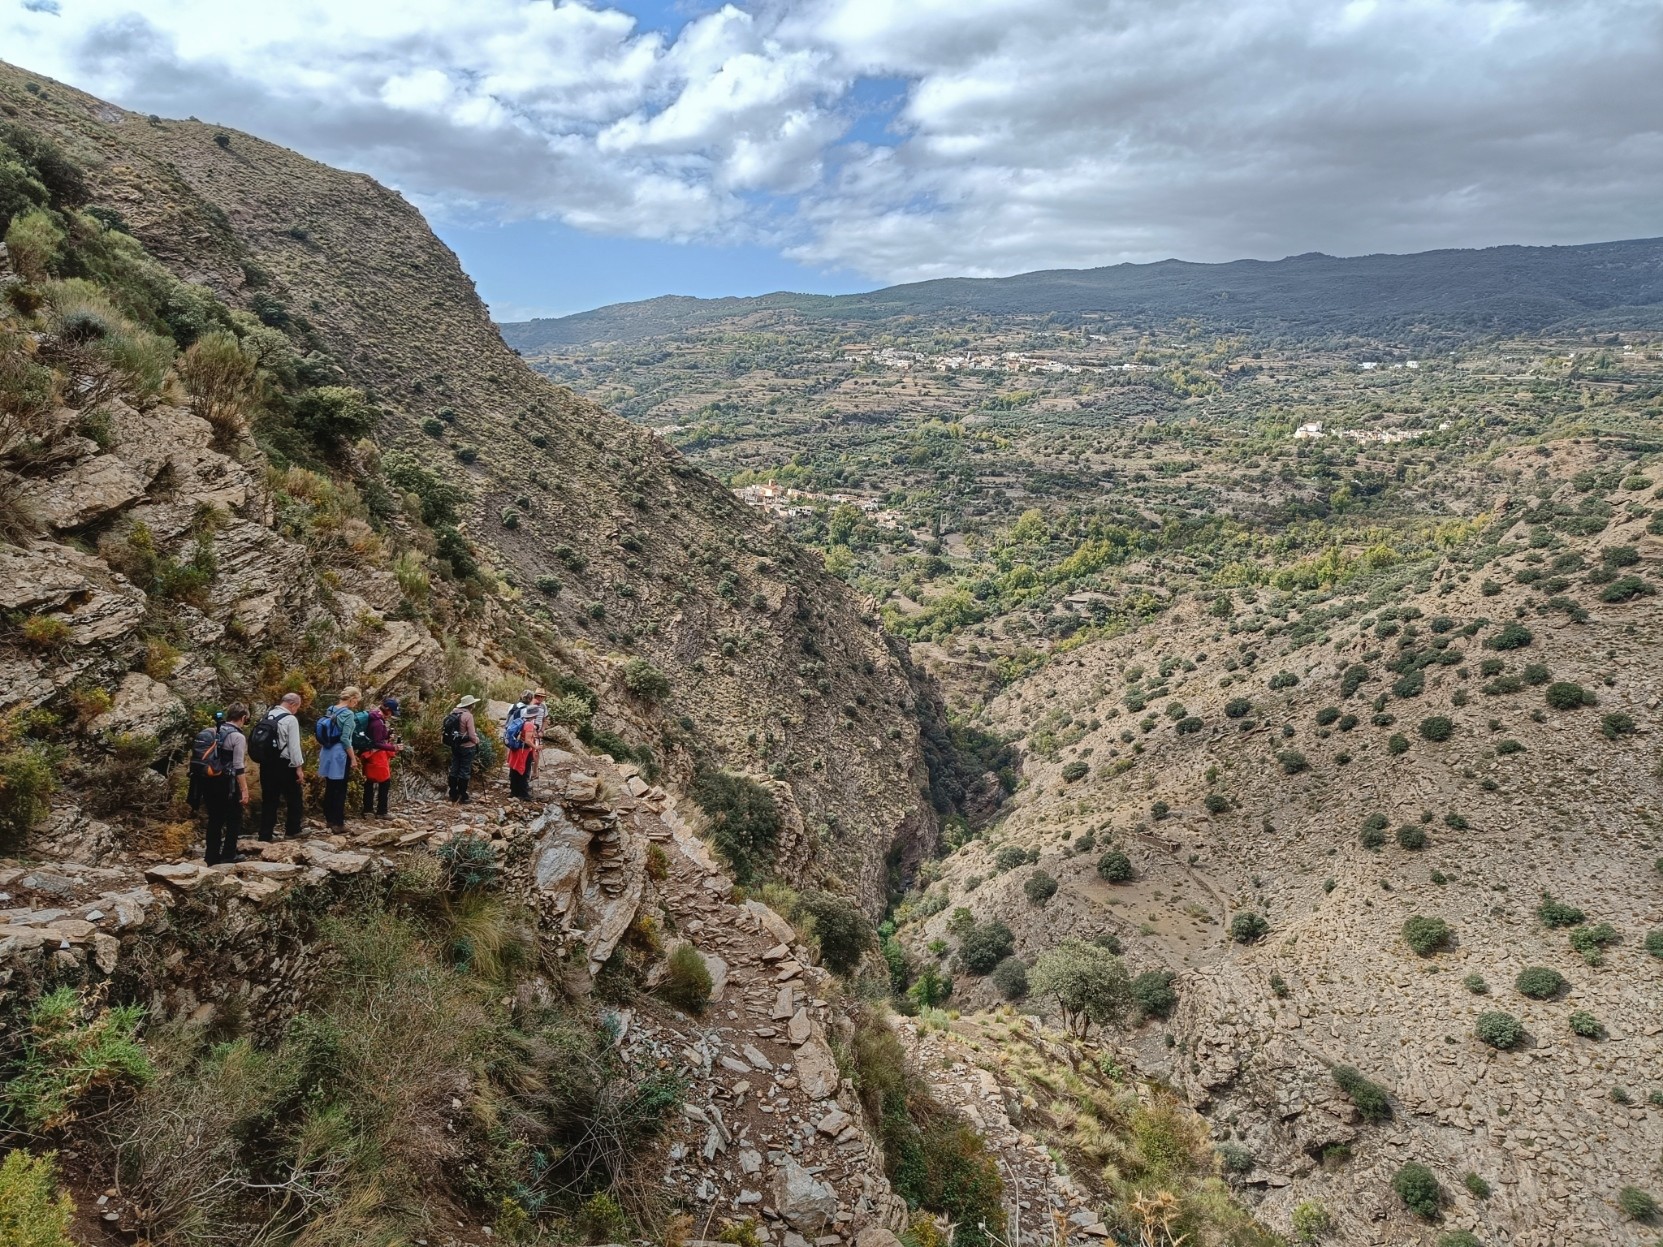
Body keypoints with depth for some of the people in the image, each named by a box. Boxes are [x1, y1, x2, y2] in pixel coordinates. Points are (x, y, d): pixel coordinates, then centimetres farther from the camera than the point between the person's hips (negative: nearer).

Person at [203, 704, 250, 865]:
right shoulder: (238, 737, -14)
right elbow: (239, 767, -17)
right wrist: (244, 790, -15)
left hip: (209, 780, 7)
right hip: (227, 783, -7)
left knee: (214, 819, 15)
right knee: (234, 818, 9)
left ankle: (212, 856, 18)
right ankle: (229, 854, 11)